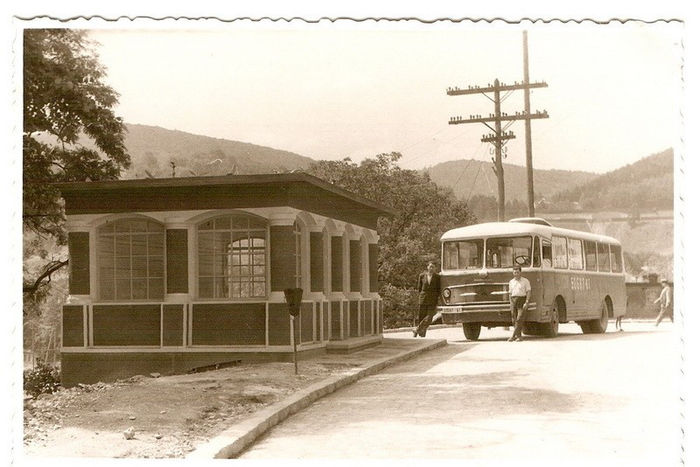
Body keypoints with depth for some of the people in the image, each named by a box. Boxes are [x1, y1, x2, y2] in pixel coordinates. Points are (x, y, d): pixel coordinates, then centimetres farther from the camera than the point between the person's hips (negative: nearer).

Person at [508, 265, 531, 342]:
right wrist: (511, 304, 13)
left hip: (522, 300, -5)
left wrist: (526, 302, -14)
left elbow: (528, 292, -3)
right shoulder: (511, 282, 16)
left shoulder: (525, 281, 2)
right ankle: (519, 336, 7)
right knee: (514, 319, 0)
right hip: (513, 300, 5)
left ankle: (513, 336, -16)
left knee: (520, 319, -13)